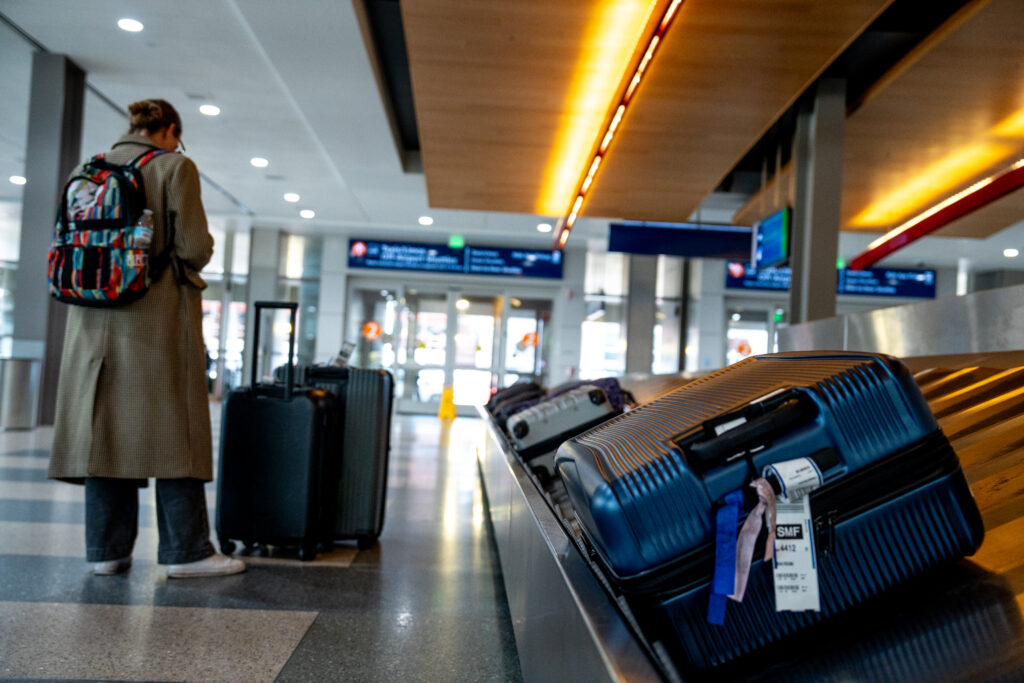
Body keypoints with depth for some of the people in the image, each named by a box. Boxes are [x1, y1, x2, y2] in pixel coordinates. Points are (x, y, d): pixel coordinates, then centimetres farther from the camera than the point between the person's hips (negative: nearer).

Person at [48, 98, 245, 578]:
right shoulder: (175, 167, -4)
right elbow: (193, 246, -11)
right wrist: (190, 260, 10)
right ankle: (185, 551, 2)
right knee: (172, 428, -1)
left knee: (103, 426, 7)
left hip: (94, 319, 5)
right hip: (158, 317, -5)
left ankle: (106, 549, 11)